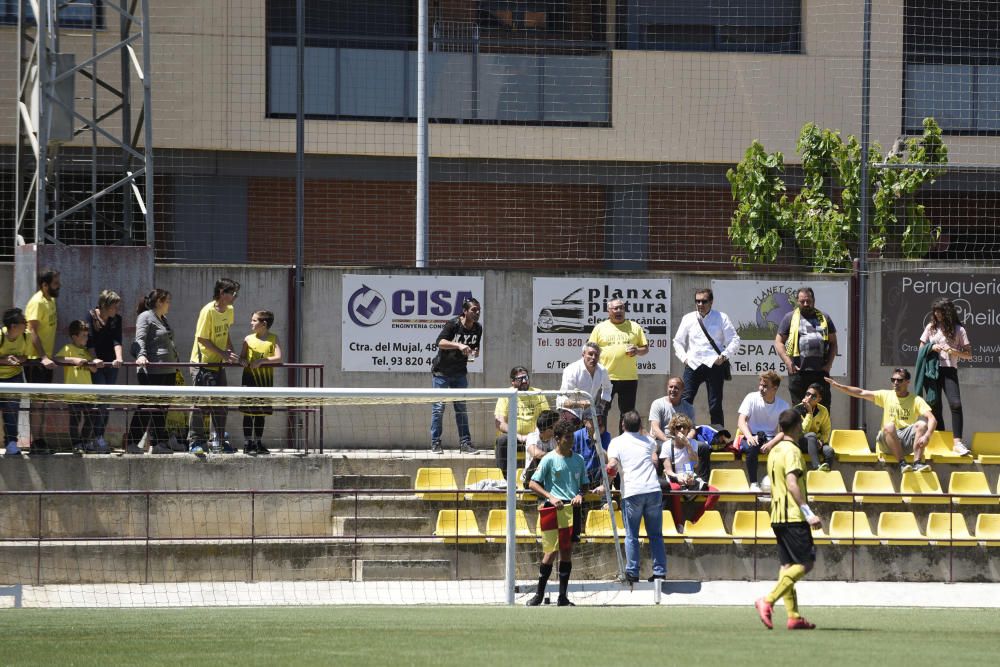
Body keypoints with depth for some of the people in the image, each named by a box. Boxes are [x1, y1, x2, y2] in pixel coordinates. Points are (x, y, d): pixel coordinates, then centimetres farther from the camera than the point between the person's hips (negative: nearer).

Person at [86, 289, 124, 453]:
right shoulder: (91, 317, -7)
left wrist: (118, 358, -23)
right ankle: (98, 437, -16)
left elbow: (117, 341, -6)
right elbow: (90, 341, -13)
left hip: (111, 364, 5)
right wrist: (94, 360, -24)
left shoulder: (116, 319, 5)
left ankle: (101, 436, 11)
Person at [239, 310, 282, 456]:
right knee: (248, 412, -3)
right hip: (250, 377, 0)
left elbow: (278, 358, -8)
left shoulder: (273, 339, 1)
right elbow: (242, 356, 6)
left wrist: (262, 361, -20)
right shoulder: (249, 339, 5)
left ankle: (258, 443, 18)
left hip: (266, 378, 0)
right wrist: (243, 360, -17)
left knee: (261, 412, 8)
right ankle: (247, 443, 0)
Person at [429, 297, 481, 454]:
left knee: (461, 407, 5)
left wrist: (475, 353, -9)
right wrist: (459, 345, -46)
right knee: (439, 407, -3)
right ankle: (435, 443, 2)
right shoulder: (453, 324, -19)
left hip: (460, 373, 5)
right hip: (441, 371, -5)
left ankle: (465, 443, 6)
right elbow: (440, 342, -33)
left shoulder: (477, 328, 0)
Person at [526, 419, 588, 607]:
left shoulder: (578, 460, 12)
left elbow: (584, 484, 20)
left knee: (567, 552, 5)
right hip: (553, 510, -4)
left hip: (572, 509, 4)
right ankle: (539, 593, 7)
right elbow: (533, 484, -3)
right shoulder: (549, 460, -2)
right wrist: (550, 497, -14)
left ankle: (563, 597, 10)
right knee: (551, 551, -6)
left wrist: (580, 496, -2)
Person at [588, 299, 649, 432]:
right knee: (601, 412, -2)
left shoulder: (634, 327, 11)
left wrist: (637, 351, -9)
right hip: (605, 377, -1)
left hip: (629, 378, 1)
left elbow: (646, 348, 14)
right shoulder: (600, 328, 7)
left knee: (627, 413, 6)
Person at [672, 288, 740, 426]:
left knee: (715, 405, -2)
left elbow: (734, 341, 5)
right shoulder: (688, 319, 14)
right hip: (693, 365, 2)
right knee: (685, 401, -9)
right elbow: (678, 341, 21)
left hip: (714, 364, -2)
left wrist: (724, 355, -9)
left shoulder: (721, 318, 6)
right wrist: (684, 357, 6)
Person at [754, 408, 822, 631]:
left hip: (777, 515, 9)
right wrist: (808, 513, -25)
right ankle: (768, 601, -18)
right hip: (793, 515, -9)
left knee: (788, 565, 7)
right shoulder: (792, 451, -12)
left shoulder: (774, 452, 16)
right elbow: (792, 484, -22)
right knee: (805, 563, -7)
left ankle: (793, 616, 4)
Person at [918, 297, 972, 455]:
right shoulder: (931, 328, 11)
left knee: (956, 404, -18)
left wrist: (954, 351, -13)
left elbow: (969, 354, 4)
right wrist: (931, 348, -6)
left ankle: (957, 442, -21)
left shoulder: (958, 330, 5)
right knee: (935, 406, 2)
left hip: (949, 371, -2)